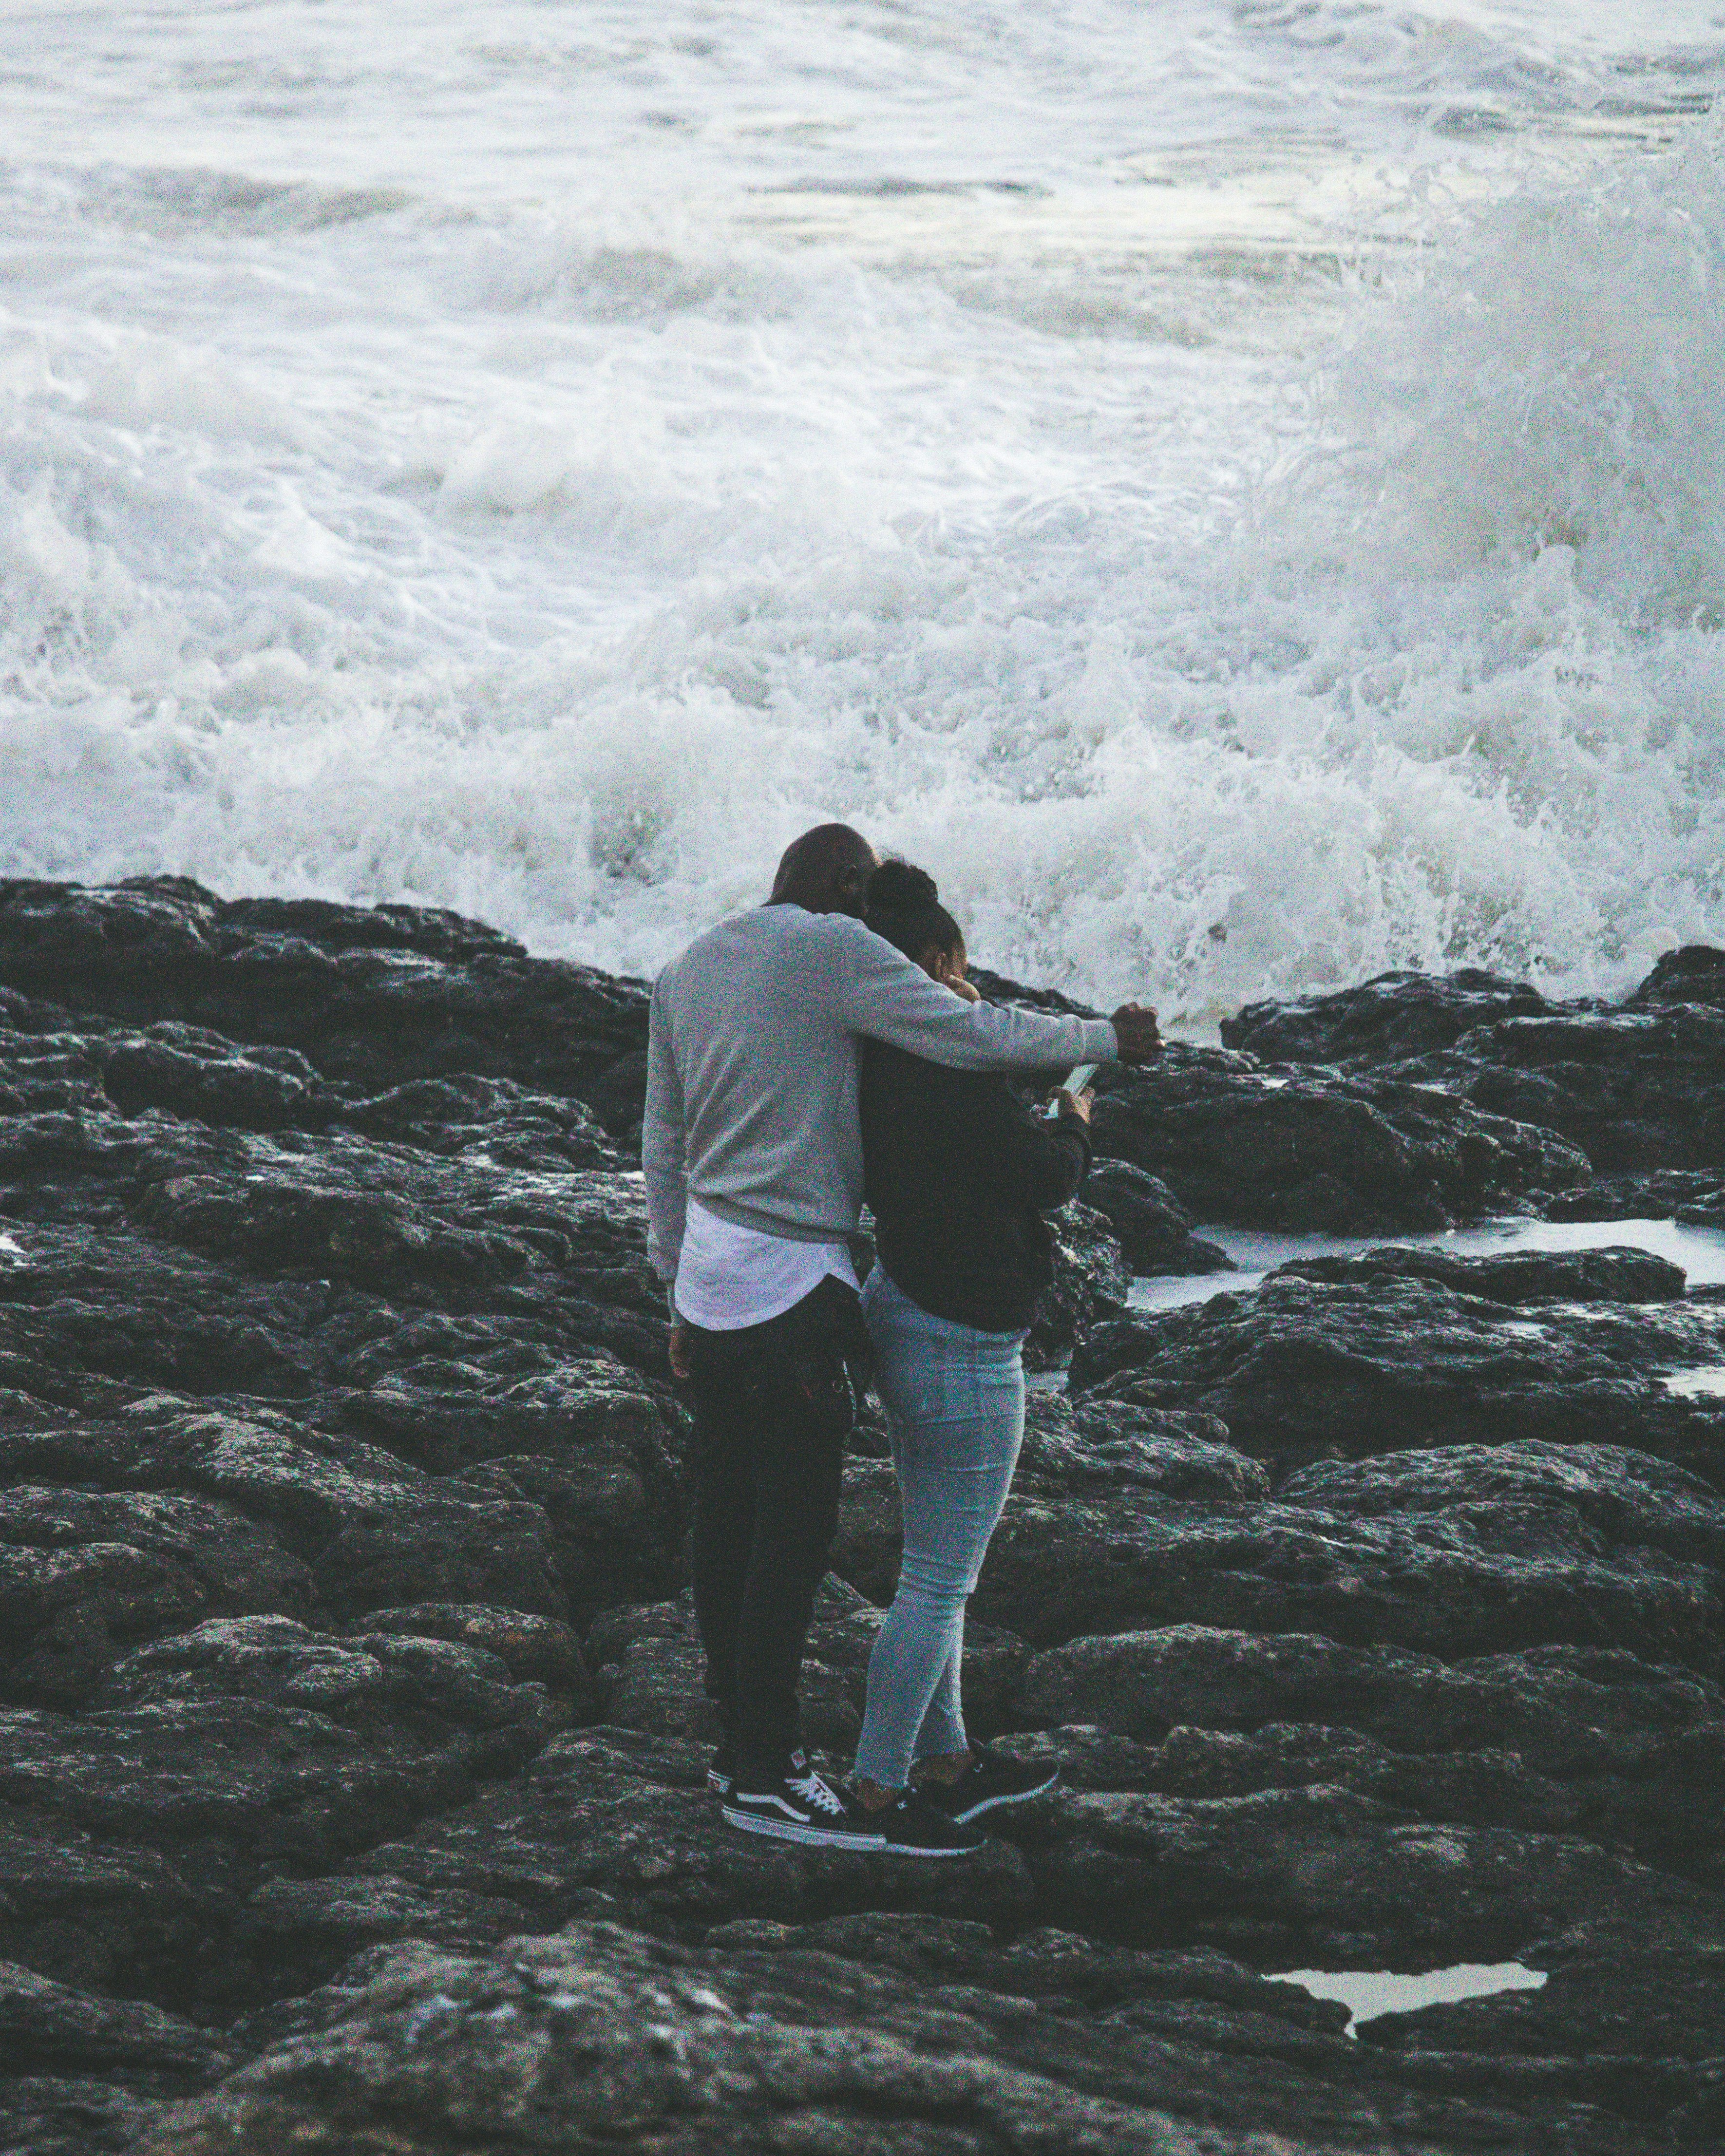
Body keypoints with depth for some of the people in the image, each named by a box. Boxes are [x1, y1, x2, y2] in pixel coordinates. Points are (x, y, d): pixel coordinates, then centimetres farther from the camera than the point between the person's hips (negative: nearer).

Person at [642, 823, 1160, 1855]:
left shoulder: (684, 974, 12)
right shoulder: (831, 952, -12)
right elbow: (970, 1034, -16)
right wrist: (1107, 1041, -2)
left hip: (711, 1277, 9)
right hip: (790, 1287, -9)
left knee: (731, 1521, 14)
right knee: (794, 1532, -2)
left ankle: (744, 1742, 22)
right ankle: (766, 1774, 3)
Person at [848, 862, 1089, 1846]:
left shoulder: (875, 1064, 3)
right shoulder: (951, 1071, -24)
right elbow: (1045, 1176, -18)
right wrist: (1074, 1126, 1)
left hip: (900, 1313, 10)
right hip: (963, 1352, -10)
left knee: (939, 1567, 21)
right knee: (939, 1582, 0)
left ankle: (944, 1761, 32)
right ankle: (877, 1792, 6)